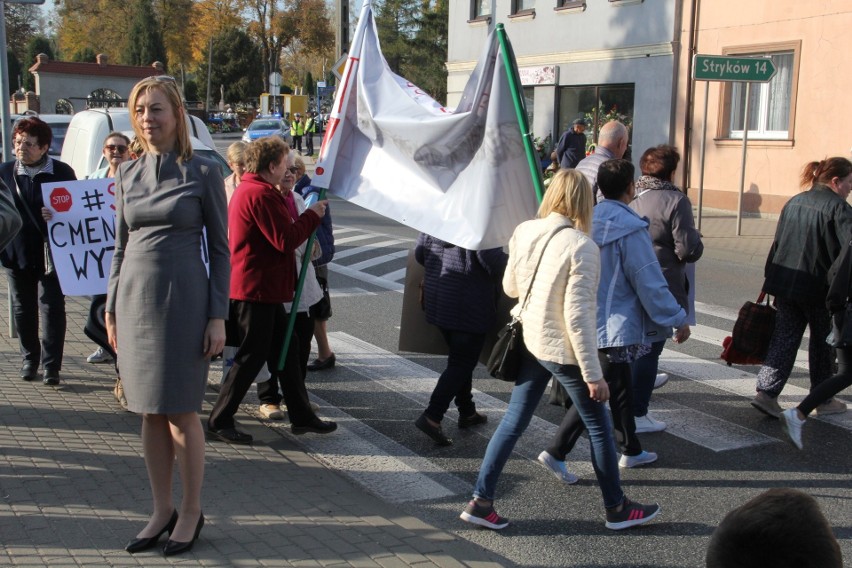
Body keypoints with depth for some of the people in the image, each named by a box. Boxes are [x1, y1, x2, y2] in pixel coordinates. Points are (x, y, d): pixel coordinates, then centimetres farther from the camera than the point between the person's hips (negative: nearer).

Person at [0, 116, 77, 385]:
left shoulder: (62, 172, -2)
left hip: (52, 253, -2)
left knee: (52, 308, -2)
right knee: (23, 309, 11)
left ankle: (51, 365, 4)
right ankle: (30, 359, 25)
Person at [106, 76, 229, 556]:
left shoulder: (203, 173, -3)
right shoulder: (128, 174, 10)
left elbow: (220, 248, -2)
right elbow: (122, 245, 15)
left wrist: (218, 315, -8)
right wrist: (112, 309, 12)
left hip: (183, 299, -5)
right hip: (135, 299, 5)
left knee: (181, 411, 1)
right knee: (150, 412, 10)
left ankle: (192, 512, 17)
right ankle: (162, 511, 22)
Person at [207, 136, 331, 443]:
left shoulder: (248, 189, 15)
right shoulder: (260, 194, -19)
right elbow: (287, 240, -21)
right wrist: (313, 214, -10)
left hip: (265, 288, 11)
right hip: (256, 288, -11)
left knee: (283, 350, 15)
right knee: (251, 356, -2)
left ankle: (301, 415, 24)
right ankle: (219, 421, 7)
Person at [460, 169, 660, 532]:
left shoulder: (523, 232, -3)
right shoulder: (581, 247, -20)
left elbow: (510, 287, 9)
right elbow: (577, 317, -21)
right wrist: (593, 375, -15)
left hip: (529, 342, 6)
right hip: (563, 351, -6)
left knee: (513, 422, 14)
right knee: (599, 427, 12)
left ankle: (480, 501, 17)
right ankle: (617, 509, 27)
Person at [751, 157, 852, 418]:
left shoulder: (793, 203, 12)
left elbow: (777, 245, 15)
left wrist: (771, 281, 19)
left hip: (785, 285, 6)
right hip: (820, 287, -6)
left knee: (784, 338, 7)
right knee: (822, 343, 10)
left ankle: (766, 392, -4)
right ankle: (823, 400, 22)